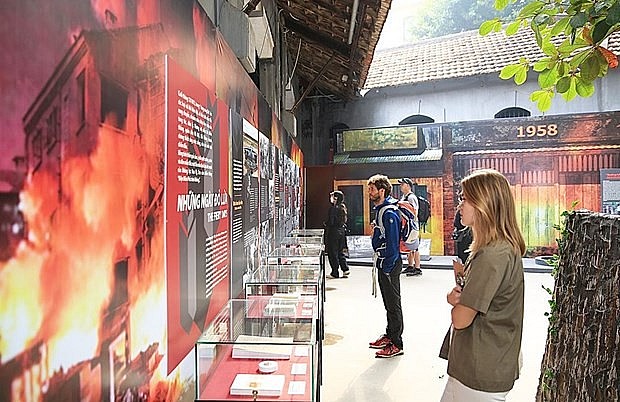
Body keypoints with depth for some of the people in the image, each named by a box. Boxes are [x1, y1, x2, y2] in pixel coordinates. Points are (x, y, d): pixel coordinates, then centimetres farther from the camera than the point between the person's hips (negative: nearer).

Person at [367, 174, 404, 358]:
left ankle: (397, 344, 11)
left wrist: (386, 268, -21)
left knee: (393, 303, 0)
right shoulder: (381, 209, 11)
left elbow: (392, 243, -22)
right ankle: (389, 335, 32)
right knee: (388, 302, 19)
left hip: (390, 264, -10)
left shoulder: (389, 213, -20)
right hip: (383, 261, 10)